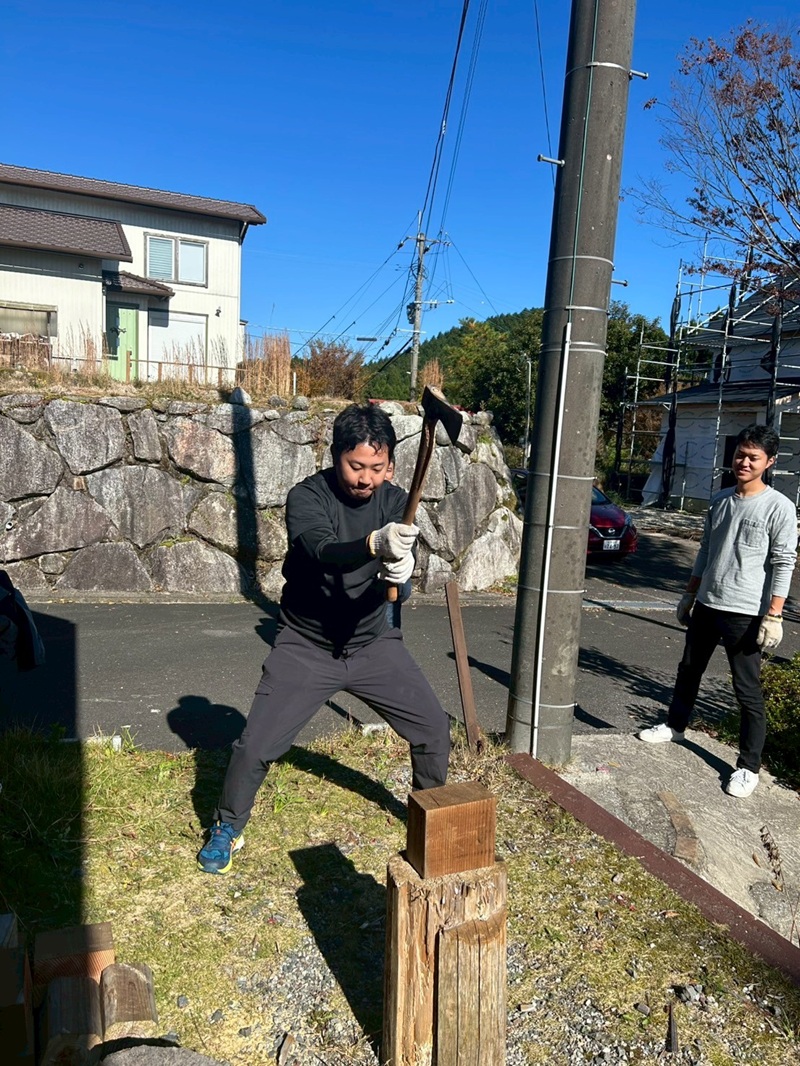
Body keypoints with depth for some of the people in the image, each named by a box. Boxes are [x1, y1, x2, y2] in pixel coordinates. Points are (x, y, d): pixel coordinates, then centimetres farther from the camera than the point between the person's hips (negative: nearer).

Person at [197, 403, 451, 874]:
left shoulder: (394, 501, -6)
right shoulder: (308, 496, -18)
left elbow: (404, 560, -21)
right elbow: (323, 551, -37)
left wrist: (401, 567, -46)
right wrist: (375, 543, -57)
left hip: (373, 643, 3)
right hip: (306, 648, -3)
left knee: (434, 727, 5)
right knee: (255, 746, -6)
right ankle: (228, 828, 24)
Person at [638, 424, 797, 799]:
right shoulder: (720, 500, 8)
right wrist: (689, 595, 17)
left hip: (745, 613, -6)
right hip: (706, 605, 6)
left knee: (747, 691, 1)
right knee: (688, 670, 20)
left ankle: (749, 766, 12)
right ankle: (674, 726, 40)